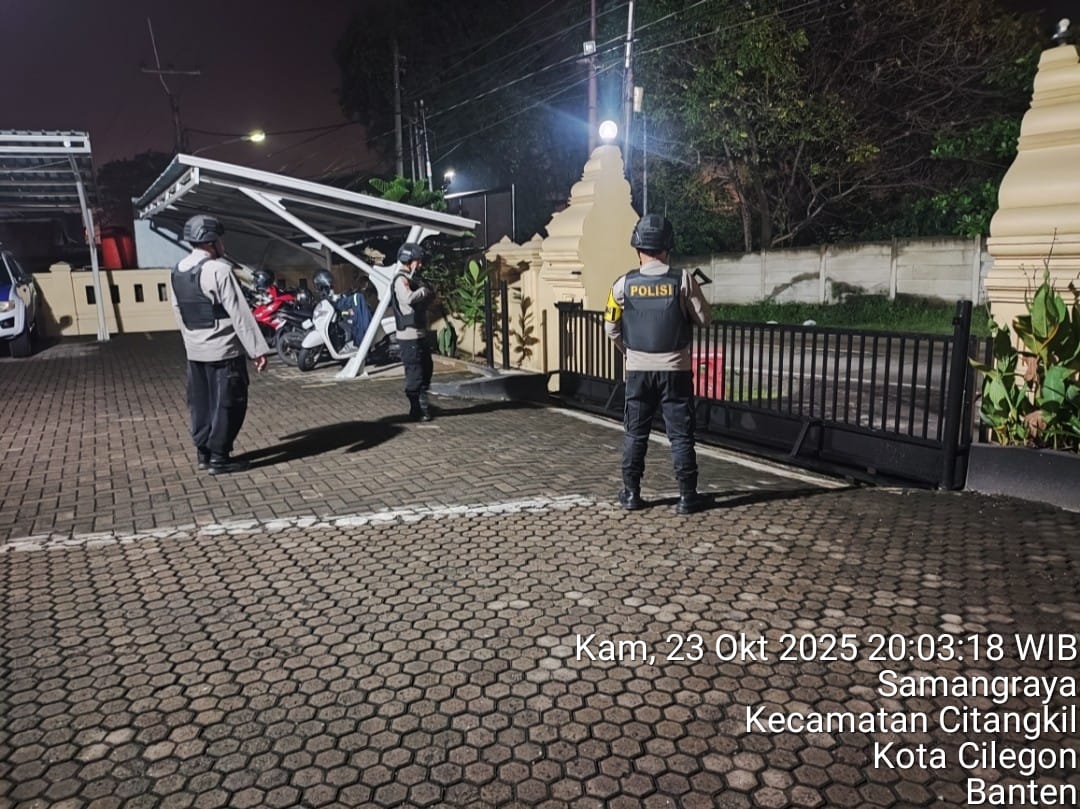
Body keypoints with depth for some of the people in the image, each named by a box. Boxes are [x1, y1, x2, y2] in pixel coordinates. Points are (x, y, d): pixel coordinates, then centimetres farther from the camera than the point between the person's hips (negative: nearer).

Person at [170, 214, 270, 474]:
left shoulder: (178, 271, 9)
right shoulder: (218, 269, -17)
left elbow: (178, 310, 15)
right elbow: (239, 313, -19)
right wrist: (257, 349, -18)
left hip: (194, 350, 8)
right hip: (223, 350, -8)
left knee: (200, 402, 15)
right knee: (228, 403, 0)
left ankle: (203, 451, 23)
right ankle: (219, 456, 4)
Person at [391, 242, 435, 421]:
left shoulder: (413, 279, 16)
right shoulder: (401, 280, -14)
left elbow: (424, 301, 21)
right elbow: (409, 298, -34)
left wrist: (429, 294, 0)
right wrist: (424, 290, -17)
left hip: (420, 334, 10)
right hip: (409, 336, -10)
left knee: (426, 369, 18)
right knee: (415, 373, -4)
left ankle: (423, 405, 30)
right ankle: (416, 410, 4)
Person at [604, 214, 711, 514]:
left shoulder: (624, 283, -3)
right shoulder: (683, 280, -9)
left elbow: (611, 328, 5)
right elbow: (703, 319, -1)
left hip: (638, 369, 1)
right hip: (675, 369, -1)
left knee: (635, 433, 11)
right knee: (680, 434, 5)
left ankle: (631, 494, 15)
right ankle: (687, 496, 9)